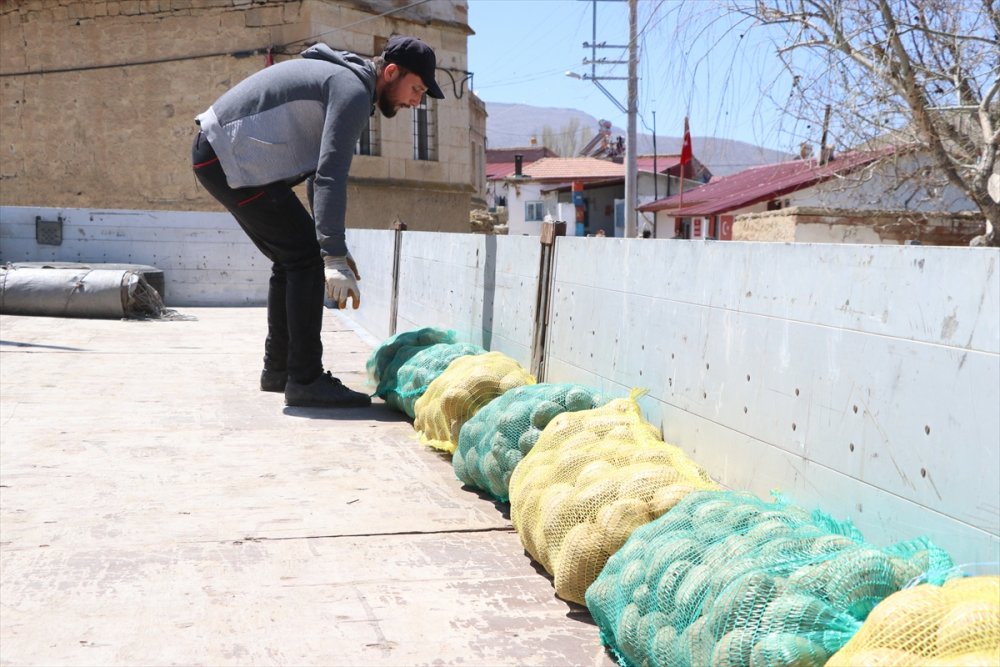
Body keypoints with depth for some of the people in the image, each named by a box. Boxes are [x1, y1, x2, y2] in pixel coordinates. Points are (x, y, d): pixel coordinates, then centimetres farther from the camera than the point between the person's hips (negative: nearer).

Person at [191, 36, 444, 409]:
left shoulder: (340, 77, 19)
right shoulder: (354, 90, -14)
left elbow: (322, 170, 21)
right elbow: (330, 176, -25)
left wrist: (331, 245, 17)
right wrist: (334, 255, -28)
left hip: (216, 153, 10)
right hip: (231, 158, -10)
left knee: (291, 259, 15)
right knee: (305, 258, -10)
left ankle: (278, 370, 21)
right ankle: (305, 380, -9)